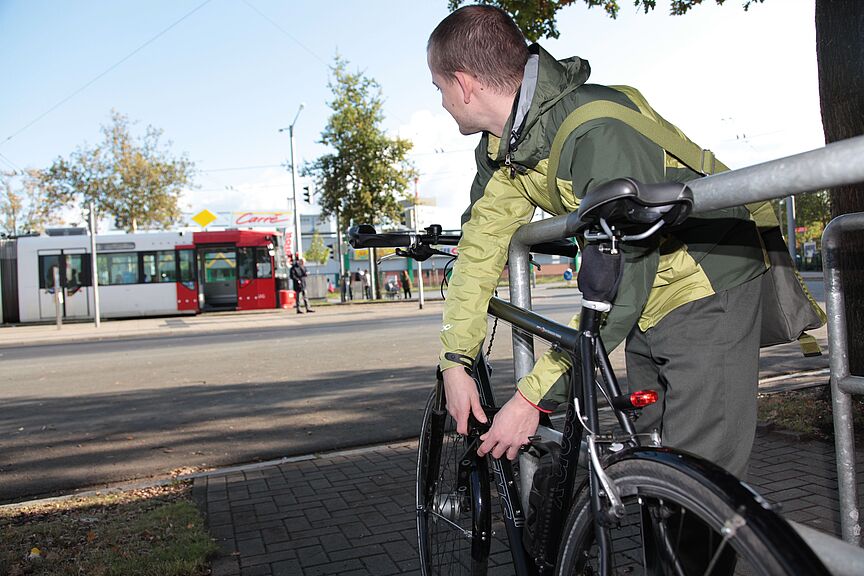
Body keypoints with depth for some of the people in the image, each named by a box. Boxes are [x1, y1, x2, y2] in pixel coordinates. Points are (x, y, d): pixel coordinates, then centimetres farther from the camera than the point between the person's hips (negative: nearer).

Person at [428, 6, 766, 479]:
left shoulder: (599, 132, -32)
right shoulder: (500, 144, -5)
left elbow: (620, 284, -32)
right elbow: (481, 245, -3)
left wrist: (533, 397, -29)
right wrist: (455, 359, -9)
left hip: (706, 286, -8)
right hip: (647, 301, 8)